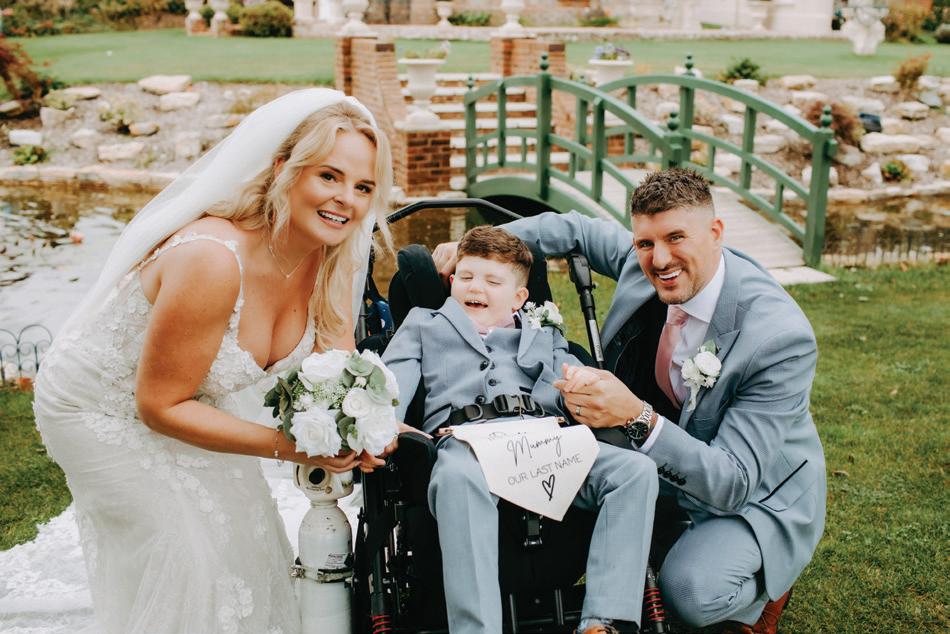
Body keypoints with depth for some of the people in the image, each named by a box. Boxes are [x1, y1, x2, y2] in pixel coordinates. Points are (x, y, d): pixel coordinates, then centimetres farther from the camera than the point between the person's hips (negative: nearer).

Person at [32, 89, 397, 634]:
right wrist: (290, 446, -33)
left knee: (247, 532, 14)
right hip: (101, 409, -7)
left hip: (195, 399, 7)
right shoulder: (212, 261, -40)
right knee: (187, 551, -8)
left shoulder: (333, 258, -17)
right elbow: (160, 406, -30)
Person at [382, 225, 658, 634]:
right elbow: (393, 382, 13)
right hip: (464, 438, -3)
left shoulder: (543, 337, 34)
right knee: (460, 479, -40)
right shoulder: (424, 325, 30)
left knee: (636, 469, -22)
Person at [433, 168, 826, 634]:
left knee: (691, 590, -29)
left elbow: (735, 482, -36)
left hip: (758, 493, -6)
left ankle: (764, 586, 5)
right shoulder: (641, 262, -15)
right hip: (665, 458, 6)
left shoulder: (781, 336, -34)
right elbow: (577, 229, 6)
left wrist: (637, 417, -50)